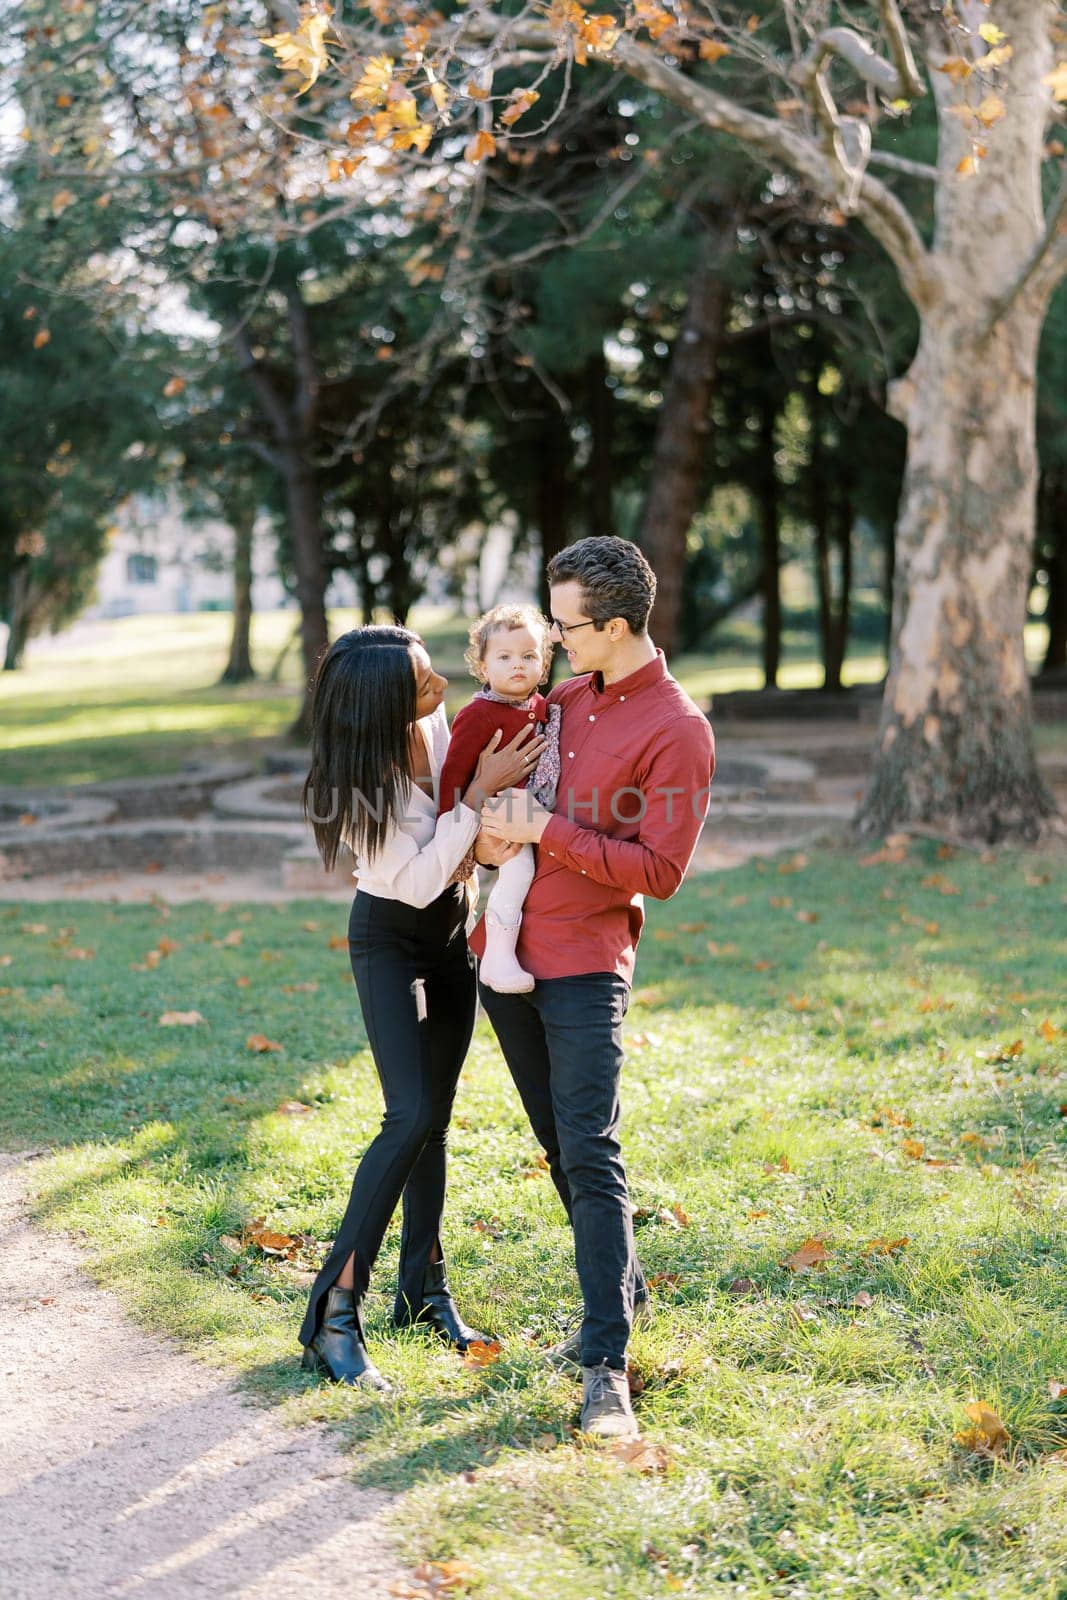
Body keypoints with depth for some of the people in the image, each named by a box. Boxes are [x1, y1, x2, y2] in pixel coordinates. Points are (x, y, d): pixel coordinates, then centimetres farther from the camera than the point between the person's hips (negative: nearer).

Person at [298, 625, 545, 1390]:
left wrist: (482, 844, -16)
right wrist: (480, 791, -27)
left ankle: (425, 1287, 21)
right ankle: (335, 1310, -14)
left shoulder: (441, 721, -8)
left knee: (435, 1118, 10)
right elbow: (416, 881, -24)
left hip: (452, 930, 6)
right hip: (389, 938, -6)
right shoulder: (358, 779, -26)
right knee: (411, 1117, -18)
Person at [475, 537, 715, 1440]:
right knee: (559, 1147, 15)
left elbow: (660, 871, -14)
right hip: (507, 954, 7)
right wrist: (495, 822, 2)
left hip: (585, 965, -7)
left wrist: (548, 831, -17)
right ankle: (624, 1292, 31)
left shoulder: (678, 731, -11)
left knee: (590, 1156, -11)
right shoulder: (563, 696, 10)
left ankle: (607, 1364, -9)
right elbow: (496, 775, 25)